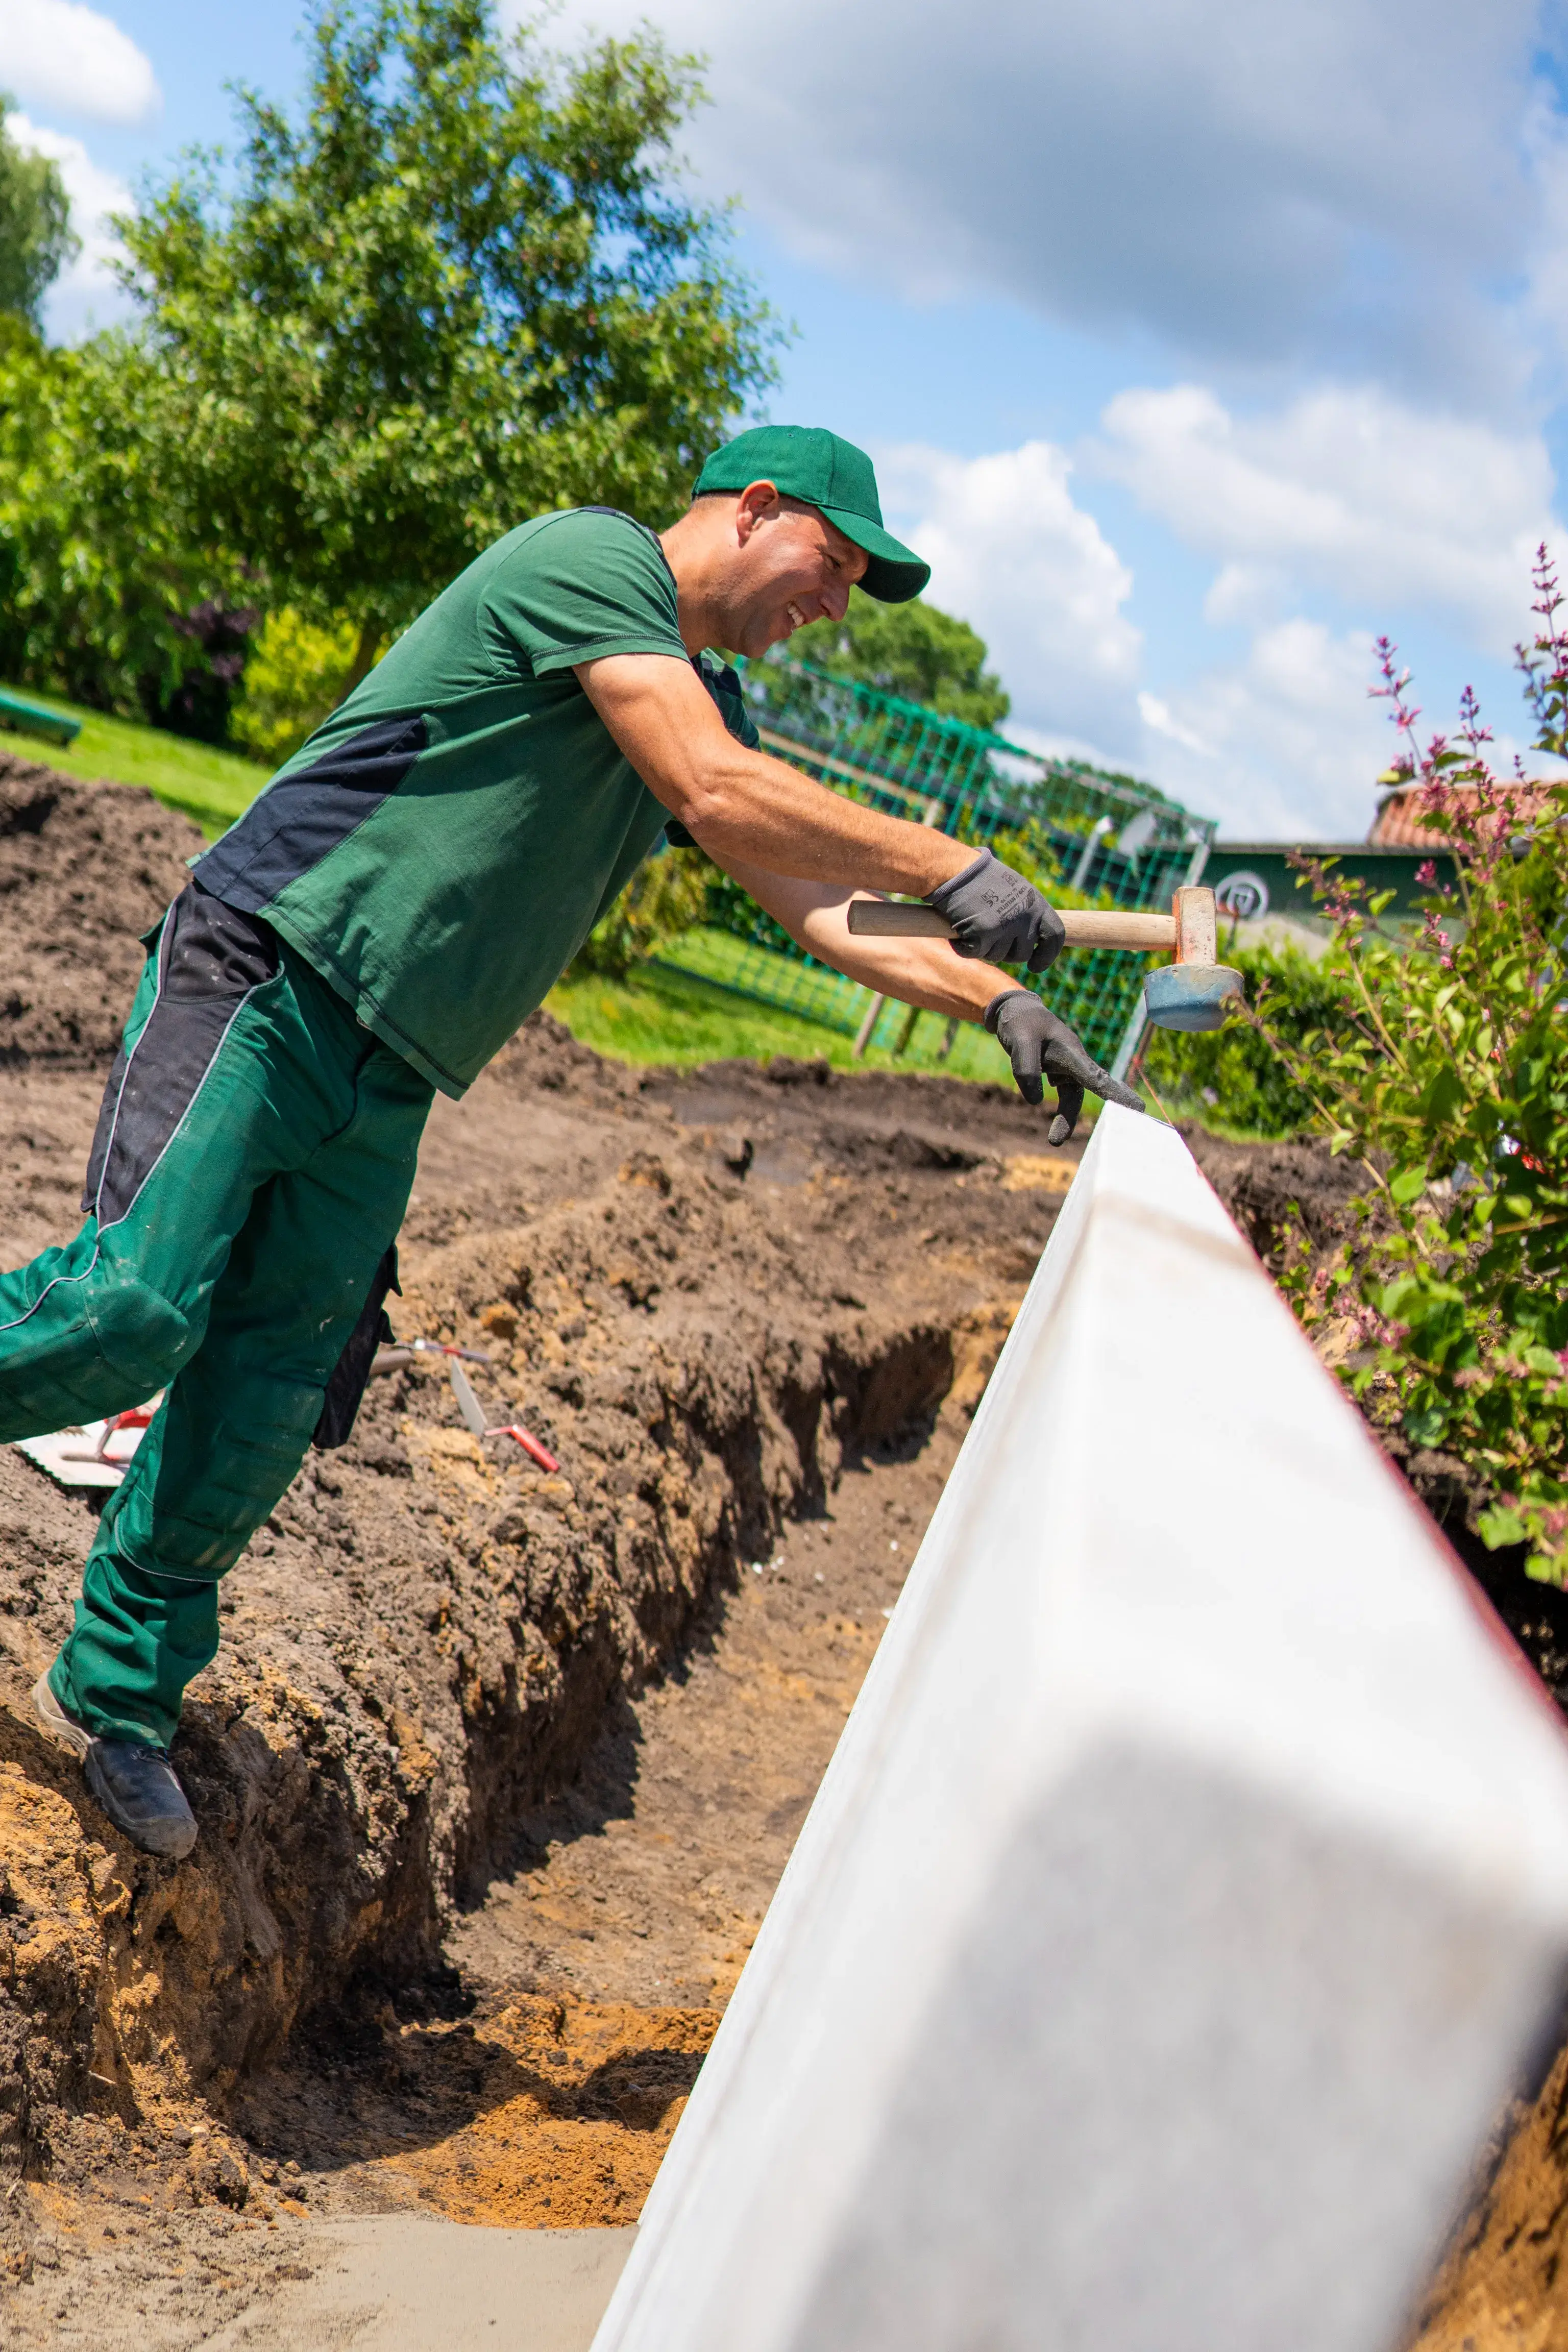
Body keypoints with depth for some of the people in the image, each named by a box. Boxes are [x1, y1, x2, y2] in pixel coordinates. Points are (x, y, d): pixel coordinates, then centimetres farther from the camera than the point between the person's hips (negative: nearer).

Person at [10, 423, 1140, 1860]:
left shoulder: (704, 699, 21)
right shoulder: (592, 558, -8)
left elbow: (823, 912, 20)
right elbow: (719, 795, -19)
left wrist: (999, 1003, 9)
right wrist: (956, 870, -13)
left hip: (383, 1090, 8)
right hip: (269, 972, -8)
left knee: (263, 1411, 5)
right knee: (134, 1310, -20)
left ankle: (121, 1691, 19)